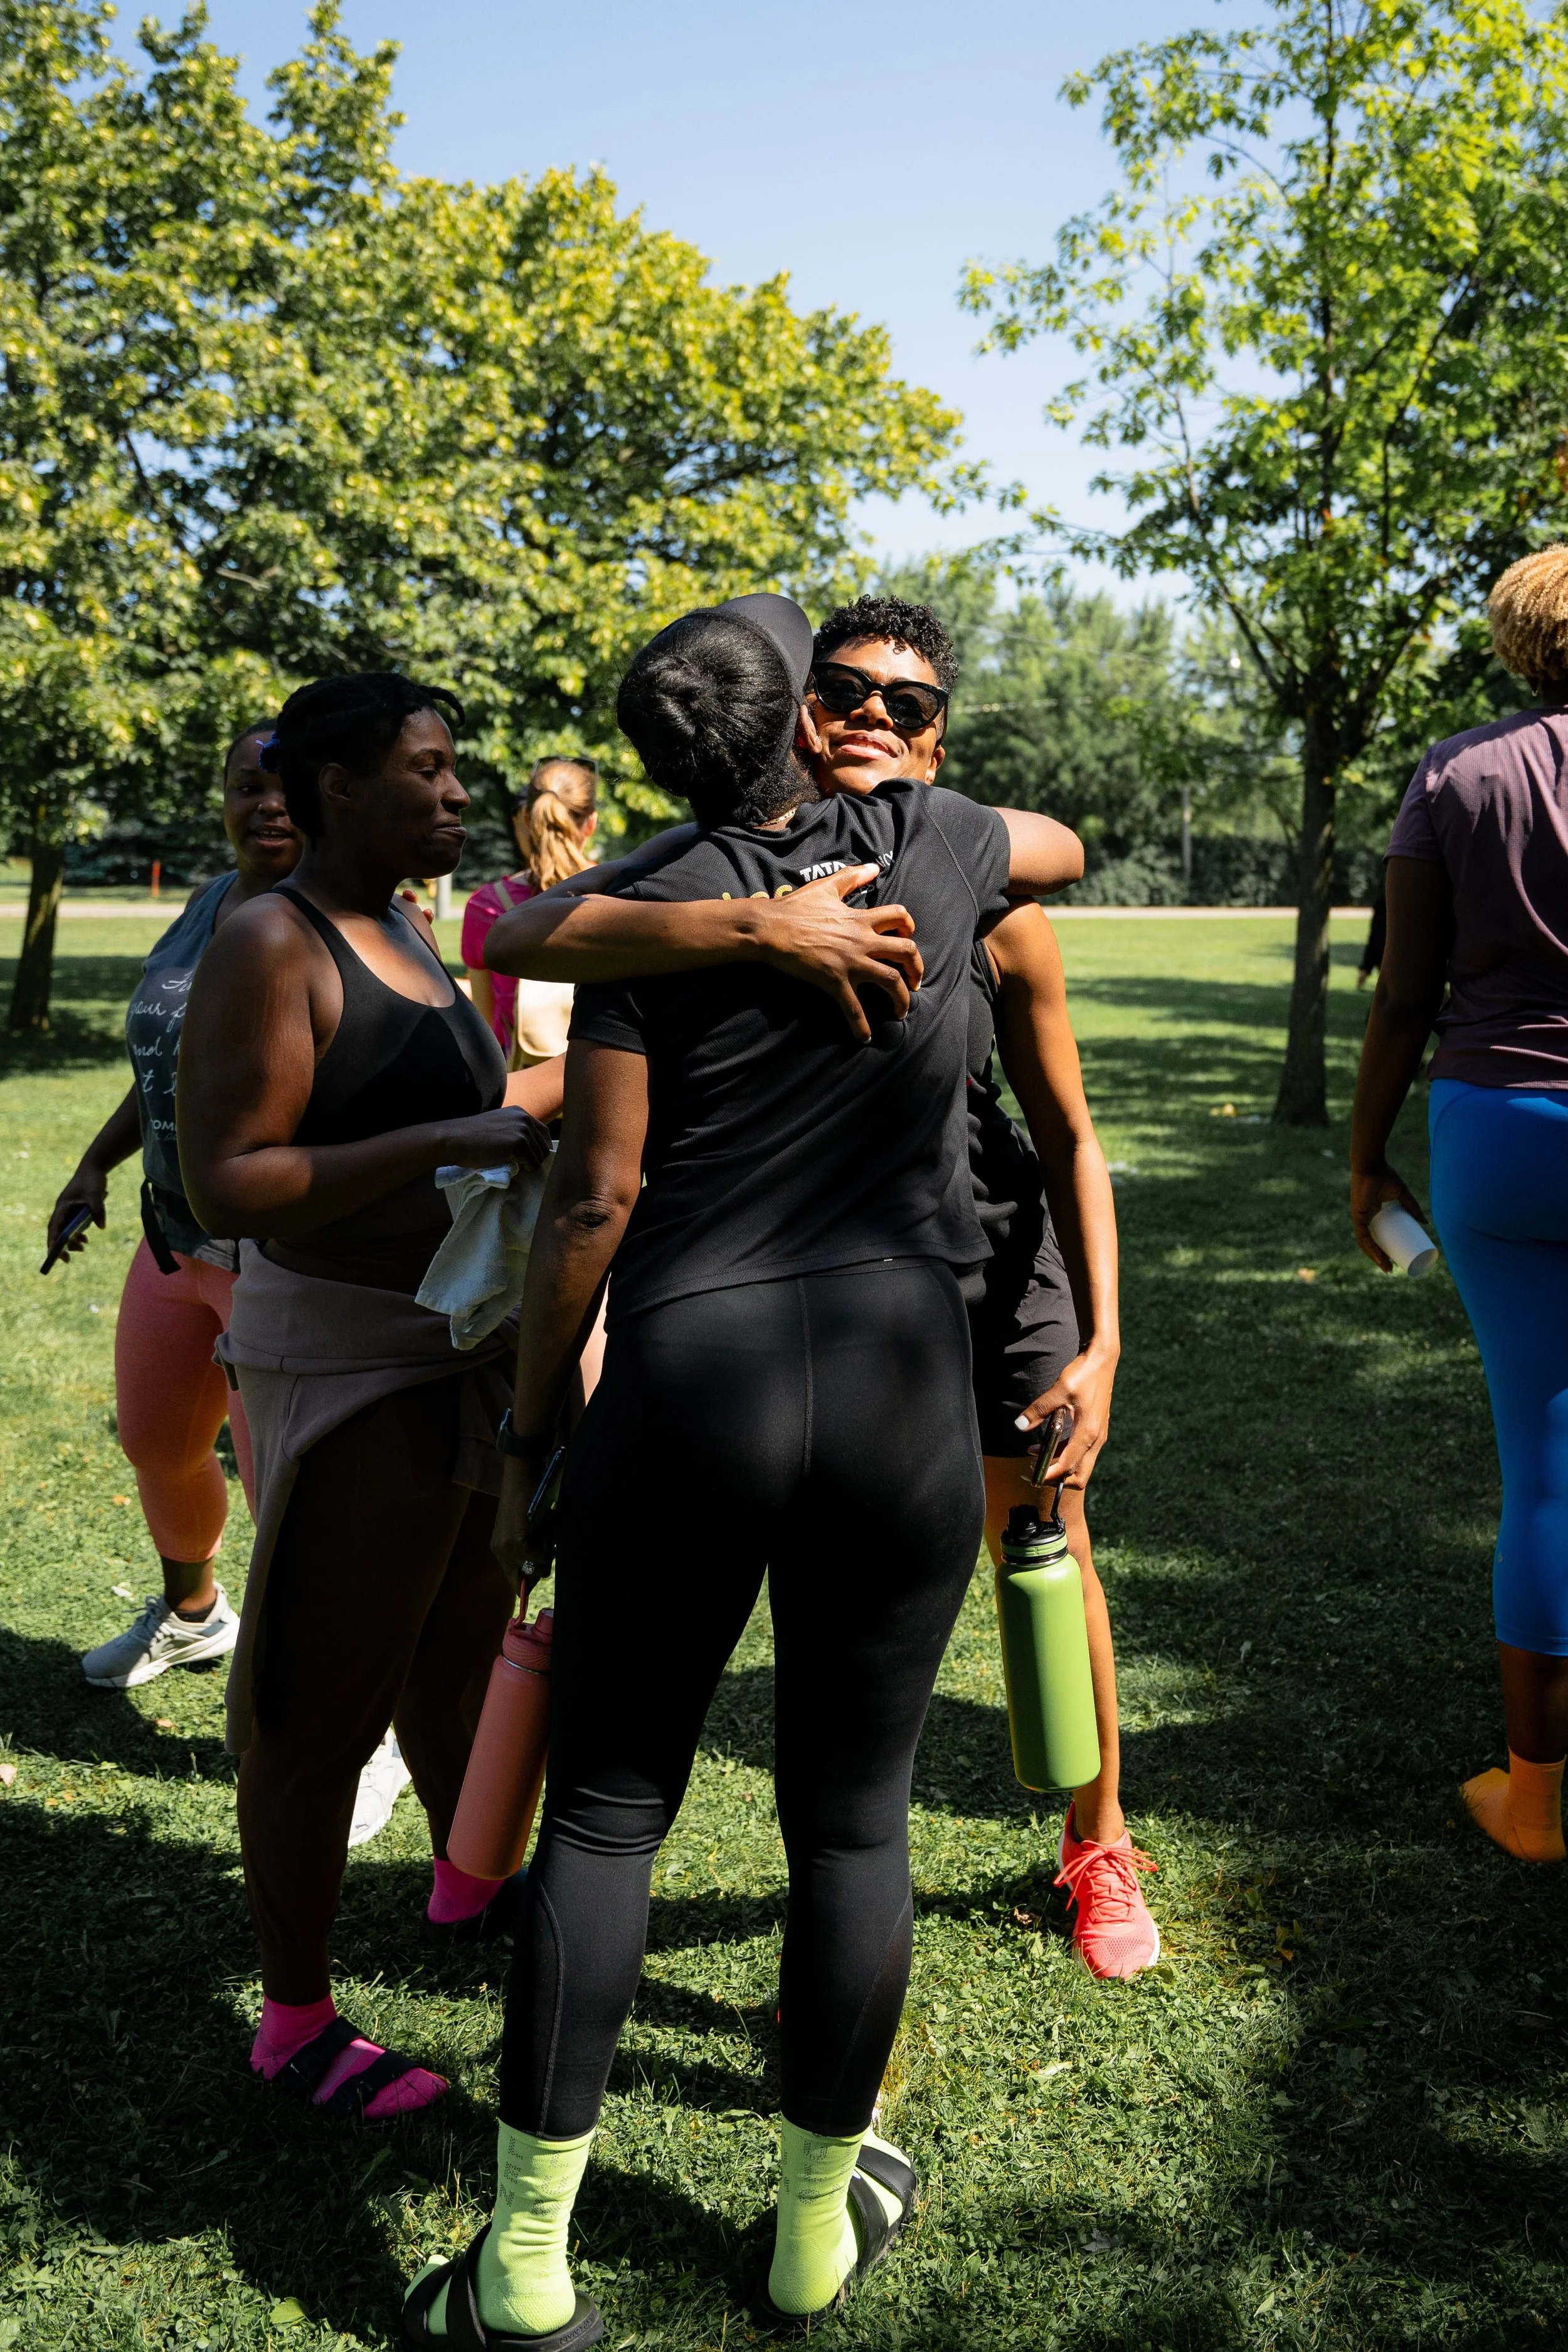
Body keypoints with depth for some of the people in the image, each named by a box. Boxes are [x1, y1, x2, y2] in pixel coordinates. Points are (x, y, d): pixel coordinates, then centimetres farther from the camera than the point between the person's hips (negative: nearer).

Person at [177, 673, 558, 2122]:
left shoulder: (407, 933, 10)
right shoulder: (271, 945, -17)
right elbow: (224, 1186, -23)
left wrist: (537, 1102, 12)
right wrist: (447, 1141, -27)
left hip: (459, 1348, 9)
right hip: (346, 1363, -9)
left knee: (460, 1641, 24)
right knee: (327, 1704, 3)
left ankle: (466, 1883, 47)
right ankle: (295, 2023, 21)